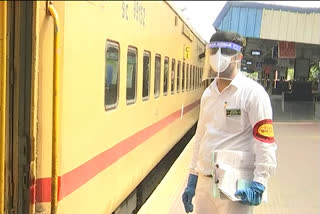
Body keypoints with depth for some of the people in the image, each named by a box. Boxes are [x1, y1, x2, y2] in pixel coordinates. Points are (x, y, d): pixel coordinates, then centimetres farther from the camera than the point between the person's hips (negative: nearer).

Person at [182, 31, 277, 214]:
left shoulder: (252, 92, -10)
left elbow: (265, 141, -14)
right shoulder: (208, 93, 10)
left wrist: (259, 184, -20)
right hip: (204, 182, 6)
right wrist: (193, 178, 15)